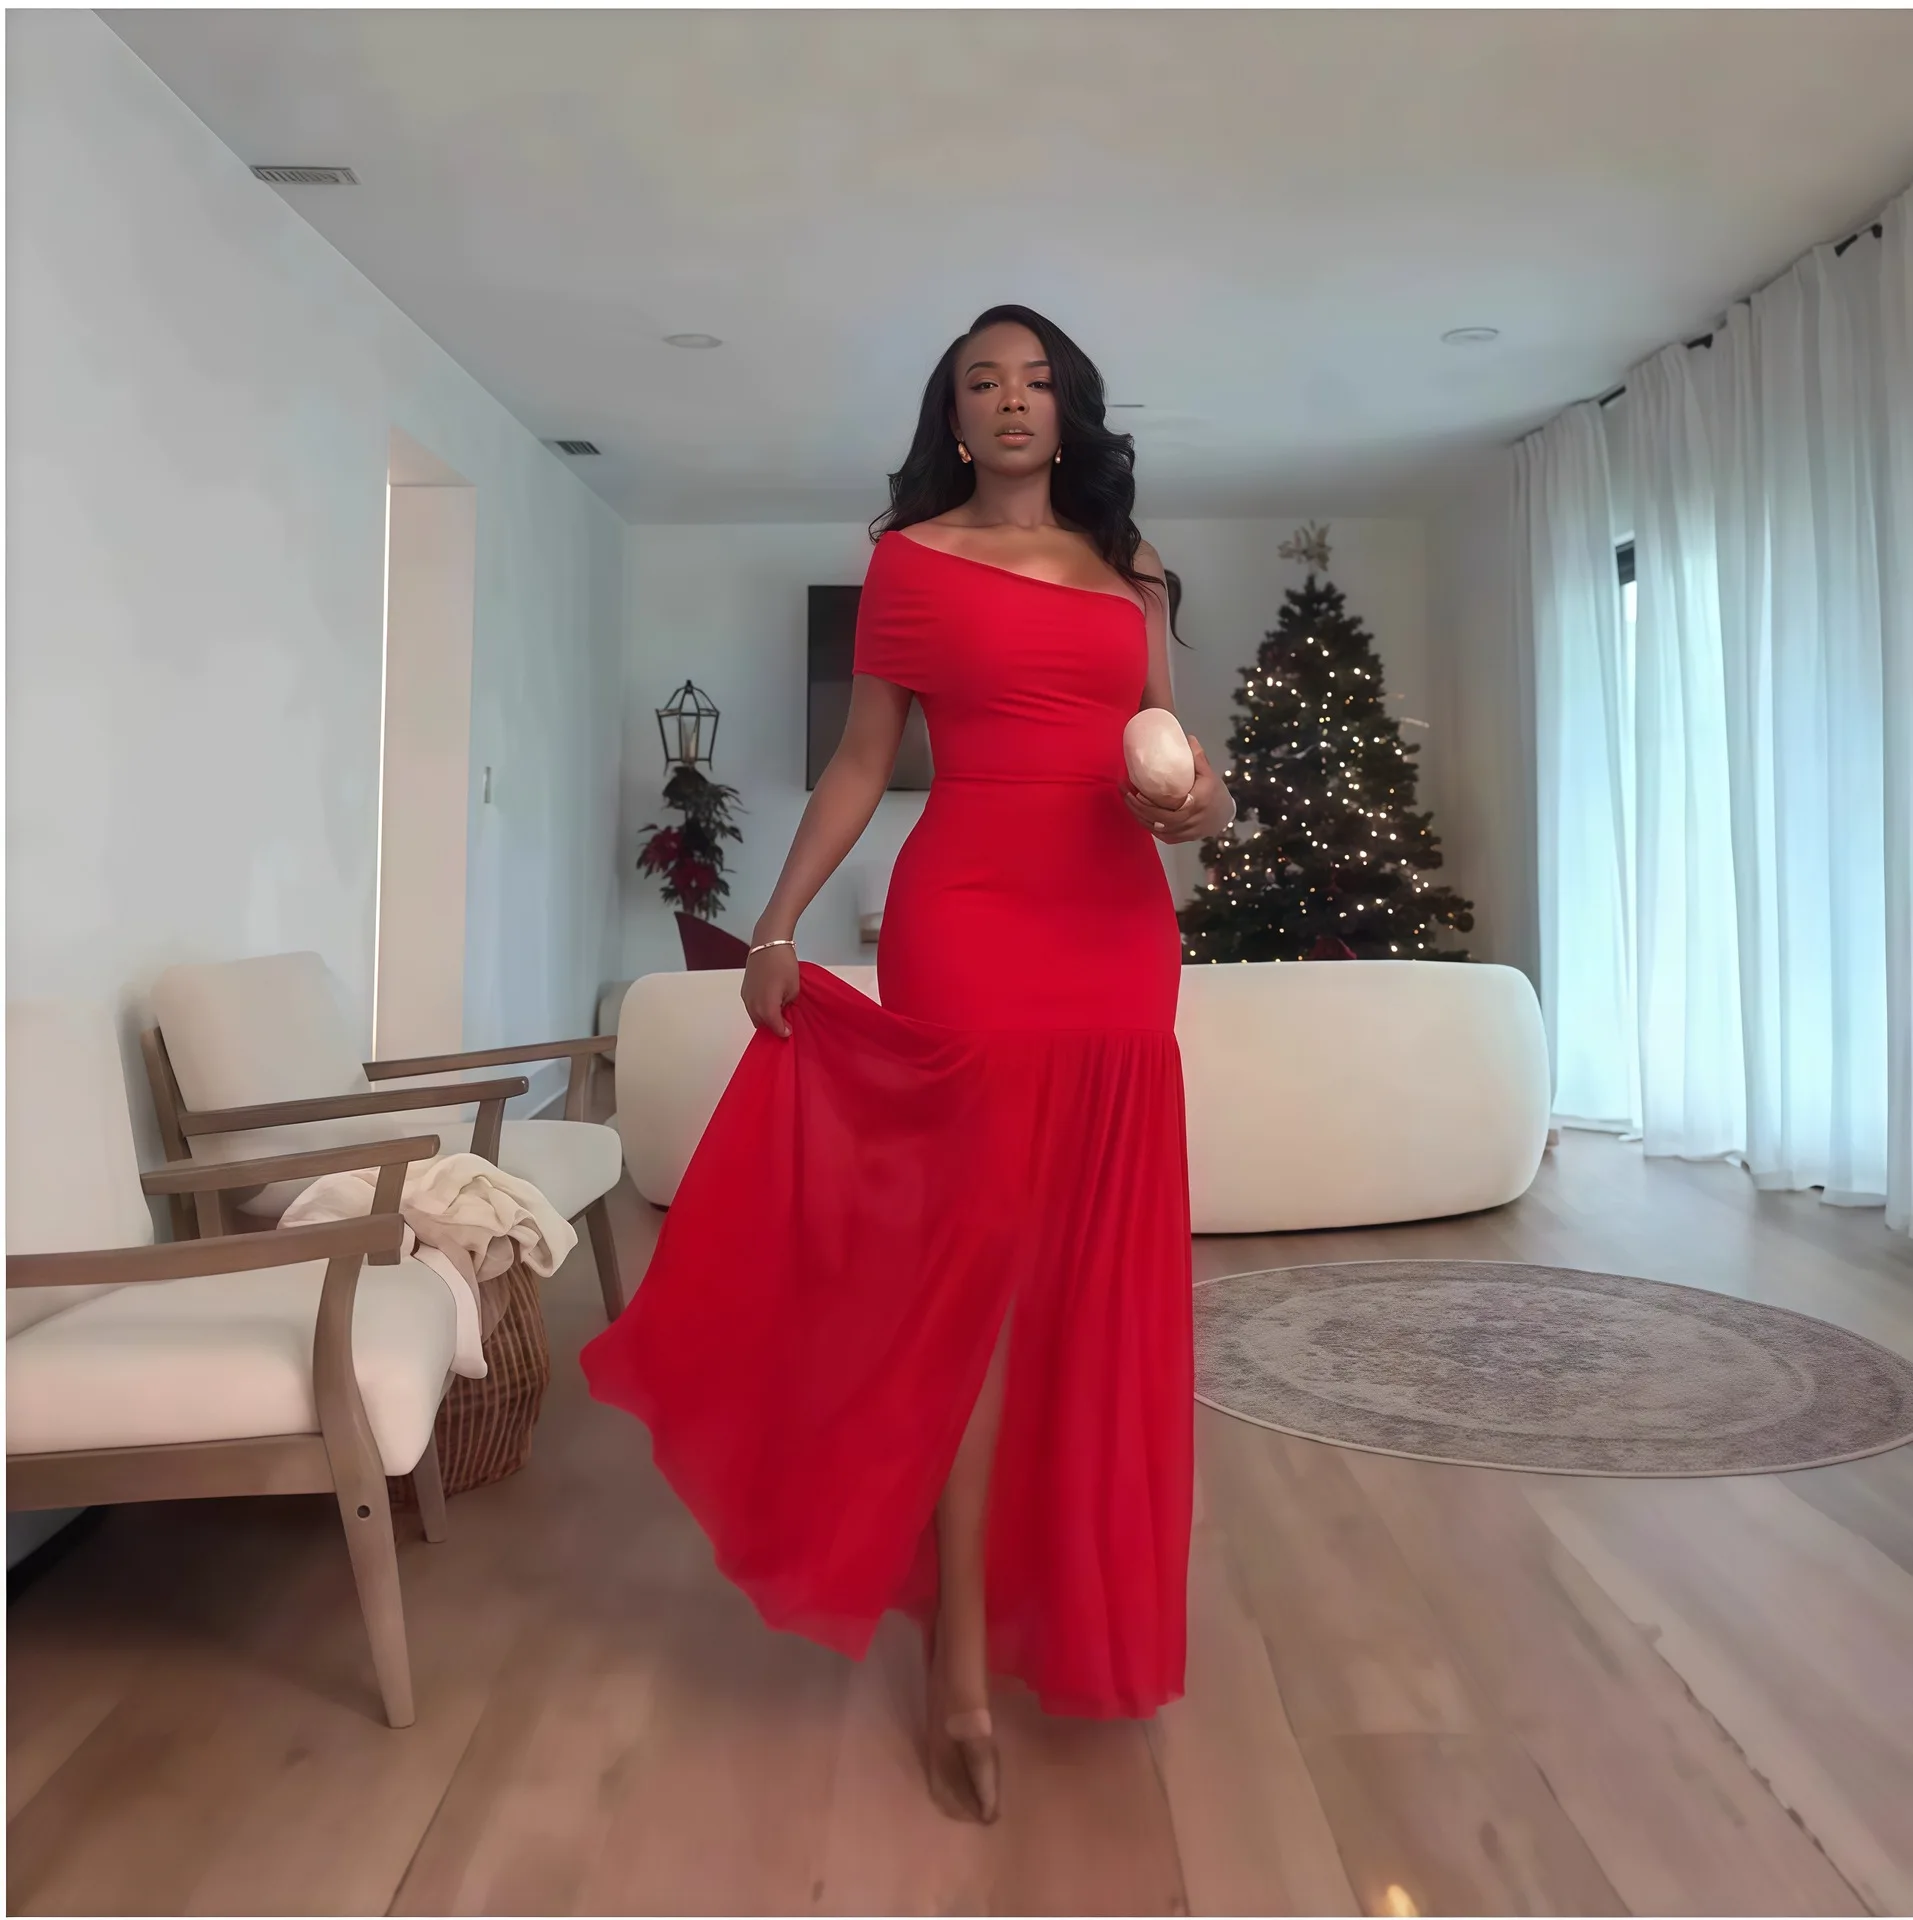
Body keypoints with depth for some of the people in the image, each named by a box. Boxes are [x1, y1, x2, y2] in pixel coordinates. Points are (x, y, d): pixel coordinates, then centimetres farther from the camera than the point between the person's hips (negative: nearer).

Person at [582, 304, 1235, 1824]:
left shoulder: (1129, 569, 18)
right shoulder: (912, 559, 7)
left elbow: (1177, 746, 19)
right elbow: (863, 762, 6)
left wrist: (1208, 804, -3)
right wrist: (777, 923, 0)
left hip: (1119, 929, 5)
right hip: (970, 920, -4)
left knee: (1099, 1274, 8)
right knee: (977, 1259, -6)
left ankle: (1073, 1598, 27)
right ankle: (963, 1659, 4)